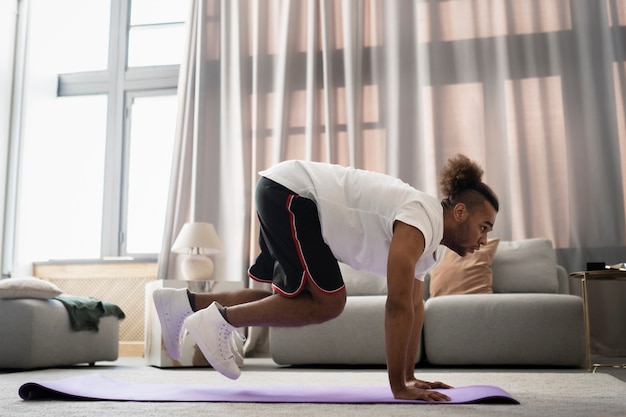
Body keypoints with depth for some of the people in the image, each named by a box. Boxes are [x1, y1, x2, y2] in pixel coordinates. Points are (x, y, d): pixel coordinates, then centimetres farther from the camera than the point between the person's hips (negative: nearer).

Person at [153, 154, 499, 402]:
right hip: (289, 193, -10)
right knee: (327, 302, -12)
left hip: (288, 199, 10)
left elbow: (415, 304, 12)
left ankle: (186, 303, 19)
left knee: (293, 300, 13)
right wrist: (398, 386, -22)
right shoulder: (422, 221, -22)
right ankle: (219, 320, -4)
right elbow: (398, 306, -27)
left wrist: (409, 376, 11)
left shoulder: (432, 240, 8)